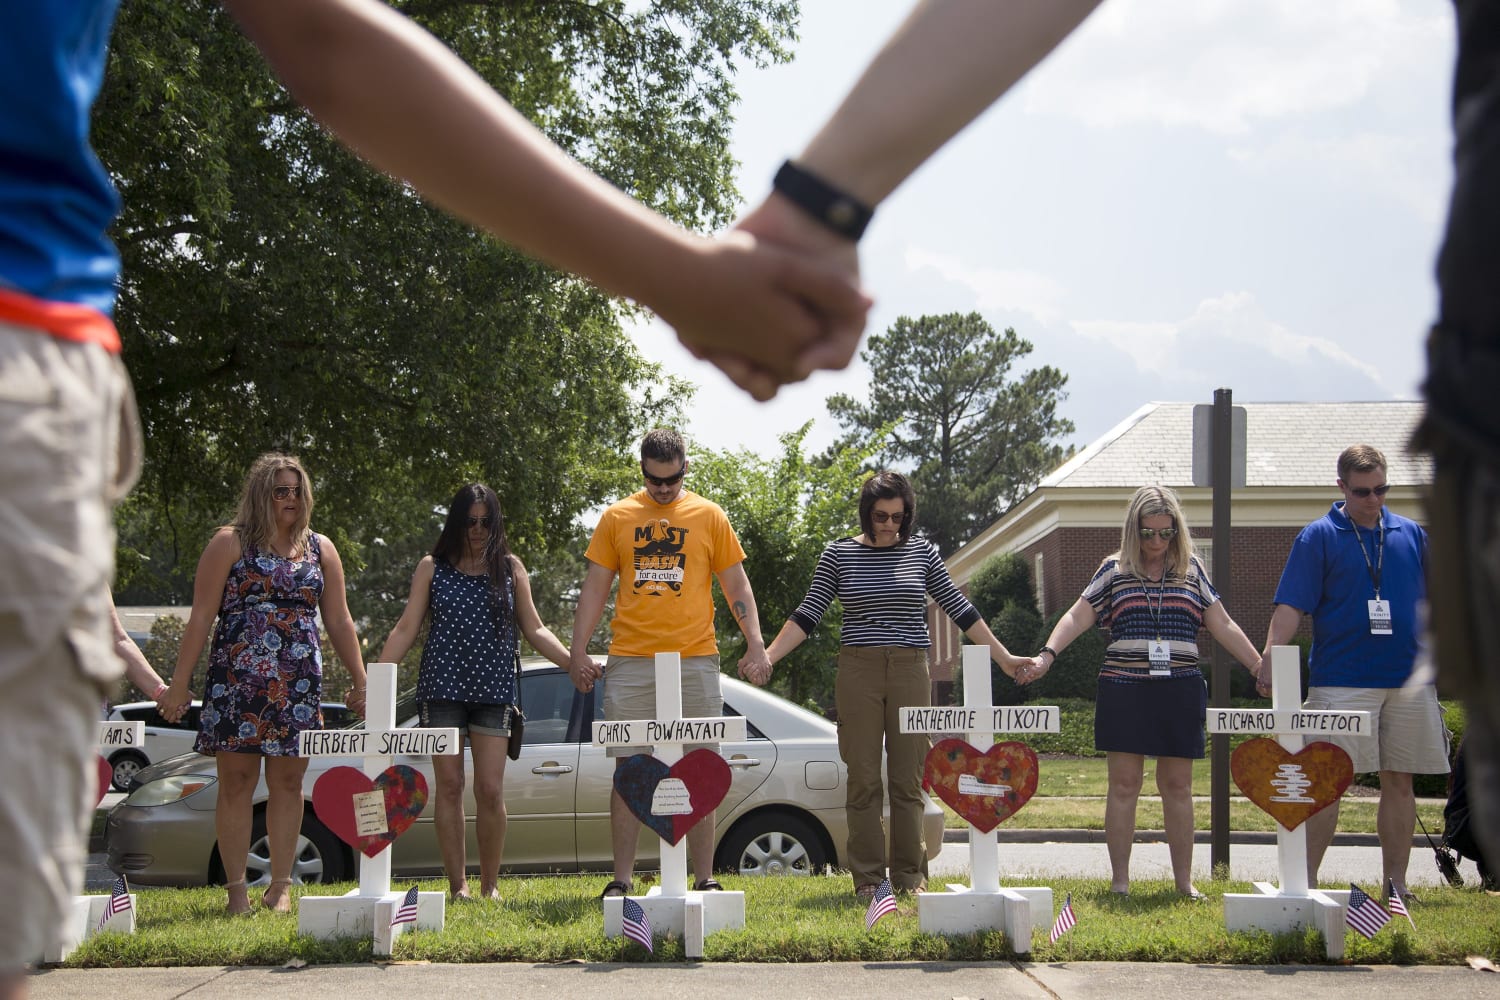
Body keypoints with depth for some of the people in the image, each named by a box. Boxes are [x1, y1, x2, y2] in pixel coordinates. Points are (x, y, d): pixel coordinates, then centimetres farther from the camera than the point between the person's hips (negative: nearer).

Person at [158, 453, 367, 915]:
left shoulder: (320, 549, 13)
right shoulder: (231, 543, 2)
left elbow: (339, 621, 15)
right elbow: (201, 617, -1)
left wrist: (361, 681, 10)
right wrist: (179, 684, -6)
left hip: (300, 684, 3)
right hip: (237, 680, -3)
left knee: (288, 781, 3)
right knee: (236, 781, -2)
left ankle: (280, 886, 11)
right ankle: (236, 889, 3)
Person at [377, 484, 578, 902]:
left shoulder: (510, 568, 8)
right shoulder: (432, 568, 7)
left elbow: (534, 630, 8)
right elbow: (406, 629, 4)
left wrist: (574, 663, -6)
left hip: (494, 690, 0)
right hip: (443, 686, 0)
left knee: (491, 790, -5)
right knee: (449, 786, -1)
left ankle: (491, 883, 7)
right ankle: (457, 883, 4)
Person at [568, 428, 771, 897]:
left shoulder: (708, 516, 8)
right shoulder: (617, 518, 10)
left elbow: (736, 585, 9)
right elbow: (594, 588, 11)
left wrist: (756, 645, -1)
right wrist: (579, 652, 3)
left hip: (695, 660, 0)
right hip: (629, 662, 1)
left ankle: (705, 877, 5)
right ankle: (622, 879, 3)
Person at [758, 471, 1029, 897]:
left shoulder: (922, 553, 7)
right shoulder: (839, 555, 4)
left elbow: (959, 610, 11)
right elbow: (807, 615, 4)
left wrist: (1004, 658, 9)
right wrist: (768, 656, -7)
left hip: (910, 671, 1)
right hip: (858, 670, -1)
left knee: (909, 778, 1)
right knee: (863, 778, -1)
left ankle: (910, 874, 7)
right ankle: (868, 876, 4)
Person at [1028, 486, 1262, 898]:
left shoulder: (1191, 570, 9)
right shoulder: (1114, 570, 6)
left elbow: (1222, 626, 11)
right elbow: (1078, 617, 2)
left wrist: (1259, 667, 6)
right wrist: (1047, 655, -13)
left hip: (1180, 691, 1)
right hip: (1124, 689, -1)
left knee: (1178, 786, 5)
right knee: (1124, 785, 0)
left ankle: (1184, 878, 12)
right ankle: (1119, 879, 5)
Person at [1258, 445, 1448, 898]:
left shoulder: (1411, 535, 12)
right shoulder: (1318, 537, 0)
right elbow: (1291, 605, -7)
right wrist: (1270, 657, -19)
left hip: (1408, 679, 4)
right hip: (1341, 681, -4)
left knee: (1400, 781, 6)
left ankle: (1396, 882, 13)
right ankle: (1306, 879, 0)